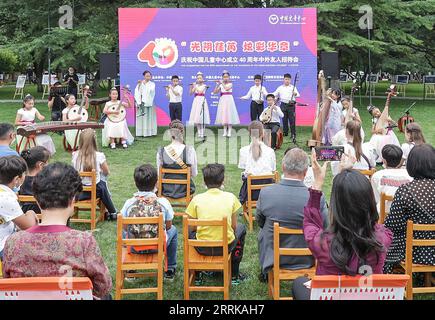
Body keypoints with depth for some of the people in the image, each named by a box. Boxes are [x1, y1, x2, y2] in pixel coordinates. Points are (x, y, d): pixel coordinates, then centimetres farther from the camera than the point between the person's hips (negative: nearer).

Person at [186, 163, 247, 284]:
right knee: (241, 228, 30)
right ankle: (234, 275, 33)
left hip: (202, 248, 1)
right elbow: (233, 226, 3)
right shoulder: (230, 197, -6)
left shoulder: (197, 199, -6)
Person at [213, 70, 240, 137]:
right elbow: (214, 92, 1)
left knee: (229, 115, -5)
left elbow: (226, 88, -21)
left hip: (229, 100, -3)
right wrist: (217, 85, -7)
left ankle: (229, 132, -2)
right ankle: (225, 131, 9)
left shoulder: (230, 84, -1)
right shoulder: (221, 85, 7)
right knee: (223, 115, 3)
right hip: (222, 101, 3)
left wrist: (222, 83, -13)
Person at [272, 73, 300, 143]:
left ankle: (293, 134, -4)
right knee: (284, 120, 7)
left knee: (292, 120, -6)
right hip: (283, 105, 2)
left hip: (291, 105, -2)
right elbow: (275, 94, 14)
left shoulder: (293, 87, 4)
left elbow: (298, 95, -7)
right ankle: (285, 133, 18)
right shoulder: (280, 88, 10)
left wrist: (295, 94, -29)